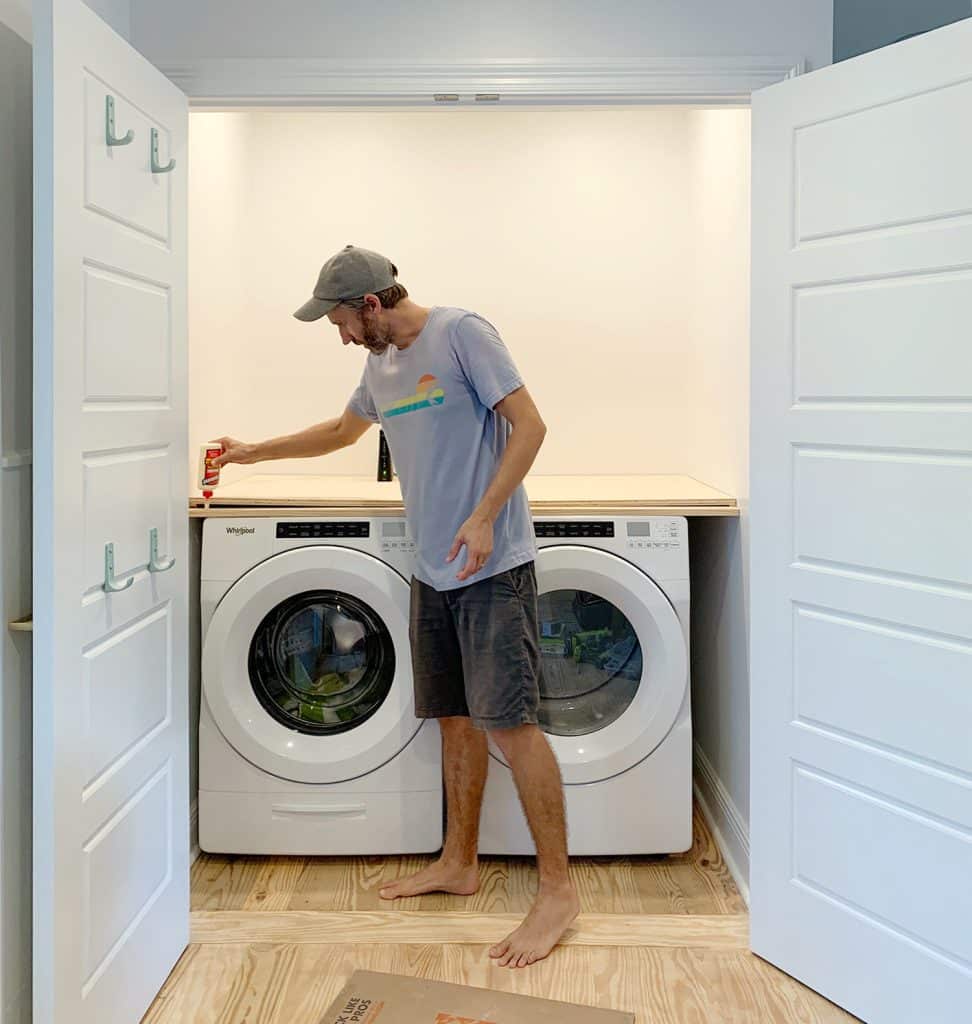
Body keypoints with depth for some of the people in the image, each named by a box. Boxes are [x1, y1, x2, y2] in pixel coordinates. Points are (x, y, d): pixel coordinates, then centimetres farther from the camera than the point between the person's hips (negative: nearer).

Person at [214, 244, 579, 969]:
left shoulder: (463, 334, -9)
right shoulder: (381, 366, 16)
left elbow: (530, 426, -14)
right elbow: (340, 432, 33)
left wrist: (484, 517, -20)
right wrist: (254, 453, 37)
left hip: (493, 567, -8)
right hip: (433, 573, 8)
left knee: (509, 722, -9)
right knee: (456, 719, 14)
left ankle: (558, 891, 1)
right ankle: (459, 864, 28)